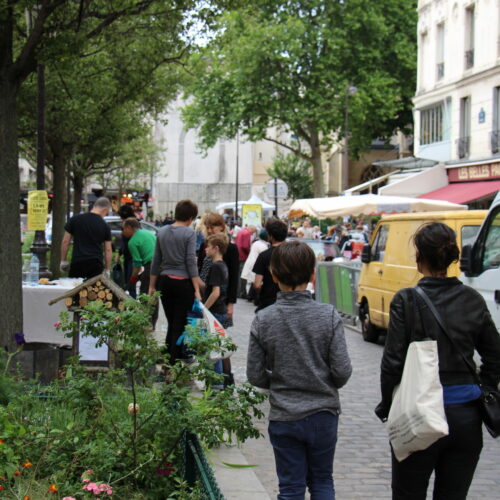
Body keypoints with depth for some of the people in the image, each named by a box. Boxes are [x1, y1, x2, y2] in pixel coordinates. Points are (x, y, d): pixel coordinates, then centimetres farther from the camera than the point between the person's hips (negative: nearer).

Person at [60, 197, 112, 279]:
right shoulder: (105, 226, 3)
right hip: (96, 264, 0)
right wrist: (107, 270, 11)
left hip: (77, 263, 0)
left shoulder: (75, 219, 4)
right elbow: (108, 250, 4)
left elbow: (65, 242, 5)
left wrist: (63, 261, 13)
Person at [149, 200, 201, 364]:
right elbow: (191, 262, -12)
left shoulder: (162, 232, 8)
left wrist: (152, 286, 18)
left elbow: (156, 261, 12)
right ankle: (174, 362, 1)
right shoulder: (189, 233, -8)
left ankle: (166, 361, 18)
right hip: (183, 282, -5)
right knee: (180, 325, 0)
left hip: (164, 281, 6)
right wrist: (197, 289, -9)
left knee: (171, 323, 15)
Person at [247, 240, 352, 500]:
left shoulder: (263, 320, -10)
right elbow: (342, 371, -11)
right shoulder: (329, 316, -12)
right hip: (323, 413, 0)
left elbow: (255, 375, -5)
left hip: (283, 417, 0)